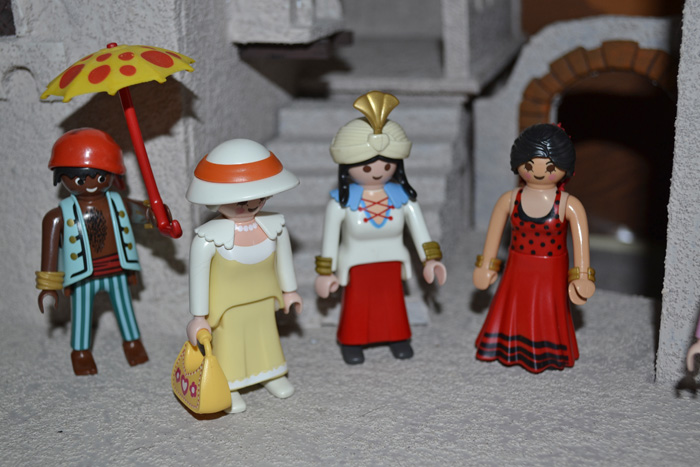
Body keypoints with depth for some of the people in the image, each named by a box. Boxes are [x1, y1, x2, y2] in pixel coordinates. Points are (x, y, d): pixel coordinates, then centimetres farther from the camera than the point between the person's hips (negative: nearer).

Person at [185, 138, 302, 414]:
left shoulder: (275, 226, -15)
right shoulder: (209, 237, -30)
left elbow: (284, 259, 4)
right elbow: (198, 276, -20)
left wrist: (289, 291, 16)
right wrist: (199, 317, -13)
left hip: (263, 302, 5)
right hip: (226, 308, -5)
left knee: (266, 336, 24)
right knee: (228, 342, 11)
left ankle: (271, 374, 48)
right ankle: (228, 389, 31)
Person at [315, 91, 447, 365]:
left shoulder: (402, 197, -12)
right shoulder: (343, 202, -19)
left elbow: (419, 229, -3)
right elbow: (330, 239, -10)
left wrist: (430, 260, -4)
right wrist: (325, 272, -6)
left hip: (392, 264, 3)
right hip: (356, 266, -3)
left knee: (393, 302, 19)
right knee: (356, 305, 12)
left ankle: (398, 337, 40)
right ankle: (351, 341, 32)